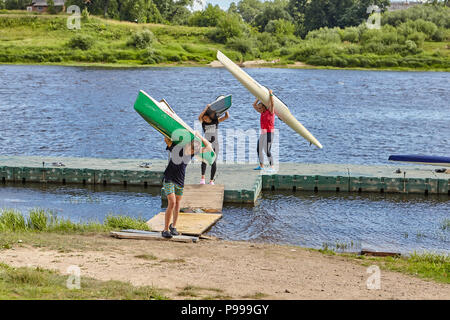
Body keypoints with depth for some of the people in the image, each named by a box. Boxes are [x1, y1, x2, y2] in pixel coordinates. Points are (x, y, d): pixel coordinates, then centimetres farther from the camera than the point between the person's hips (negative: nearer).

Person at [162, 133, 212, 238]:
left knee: (177, 204, 11)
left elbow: (209, 148, -6)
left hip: (180, 181, 4)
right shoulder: (176, 149, -19)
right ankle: (165, 230, -9)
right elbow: (166, 139, -9)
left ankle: (173, 226, 31)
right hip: (169, 179, -4)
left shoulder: (194, 152, -7)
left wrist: (199, 136, -10)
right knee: (171, 203, -14)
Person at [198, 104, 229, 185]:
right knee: (204, 160, -24)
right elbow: (199, 117, -23)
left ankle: (211, 180, 12)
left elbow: (227, 116, -4)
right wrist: (206, 108, -21)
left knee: (214, 163, 0)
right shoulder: (203, 123, -1)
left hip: (215, 145, 1)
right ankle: (203, 178, -18)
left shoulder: (216, 121, 1)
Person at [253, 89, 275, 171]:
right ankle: (261, 166, 19)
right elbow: (254, 105, 16)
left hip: (269, 132, -9)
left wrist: (270, 94, -23)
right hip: (263, 133, 9)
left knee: (267, 150, -14)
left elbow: (272, 103, -25)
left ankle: (272, 167, -11)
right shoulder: (263, 112, 12)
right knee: (259, 149, 11)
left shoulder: (270, 111, -8)